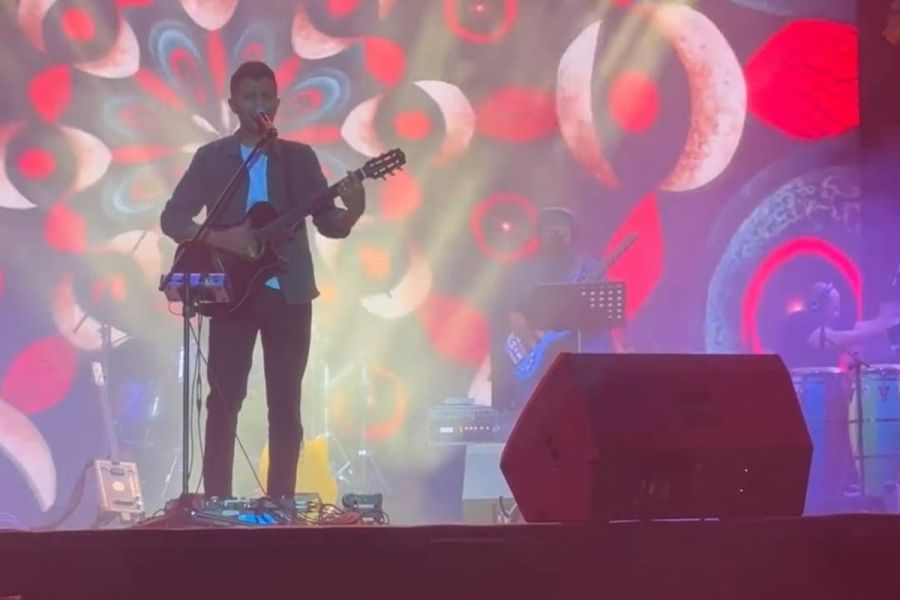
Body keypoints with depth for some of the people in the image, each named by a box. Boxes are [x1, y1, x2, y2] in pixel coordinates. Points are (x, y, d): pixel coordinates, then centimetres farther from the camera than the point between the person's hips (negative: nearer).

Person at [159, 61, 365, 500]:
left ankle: (280, 503, 7)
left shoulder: (299, 158, 8)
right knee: (224, 401, -2)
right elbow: (172, 218, 1)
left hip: (289, 293, 1)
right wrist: (220, 238, -15)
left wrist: (353, 212, -19)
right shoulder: (211, 158, 4)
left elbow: (329, 225, 3)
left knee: (285, 404, 2)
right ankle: (216, 502, 3)